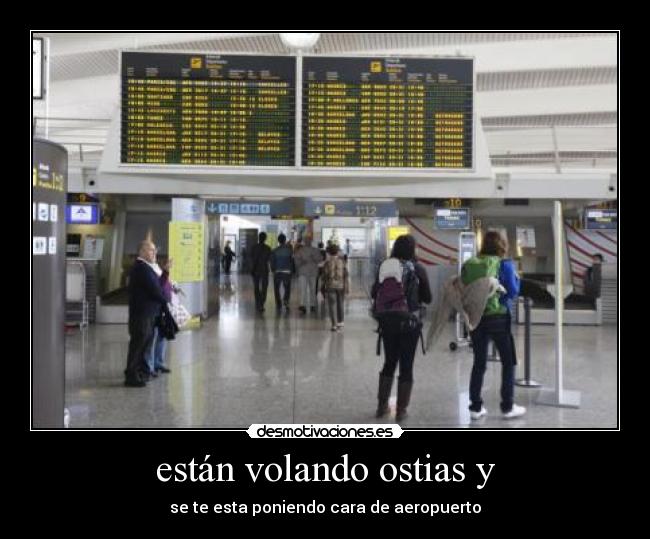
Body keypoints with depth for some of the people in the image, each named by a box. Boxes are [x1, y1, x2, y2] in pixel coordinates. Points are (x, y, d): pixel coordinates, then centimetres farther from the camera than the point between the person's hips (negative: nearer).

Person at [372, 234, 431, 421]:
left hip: (388, 321, 3)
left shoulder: (384, 266, 1)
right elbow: (427, 298, -1)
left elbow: (374, 293, 6)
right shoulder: (417, 269, -6)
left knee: (389, 362, 18)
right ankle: (401, 410, 10)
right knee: (406, 366, 6)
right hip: (410, 322, -3)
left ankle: (382, 405, 23)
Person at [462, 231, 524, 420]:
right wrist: (516, 278, 12)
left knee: (479, 362, 12)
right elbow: (512, 291, -6)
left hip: (474, 317, 4)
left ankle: (475, 407, 14)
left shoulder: (468, 264, 5)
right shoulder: (504, 264, -6)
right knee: (508, 361, 10)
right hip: (498, 317, -4)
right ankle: (508, 406, 10)